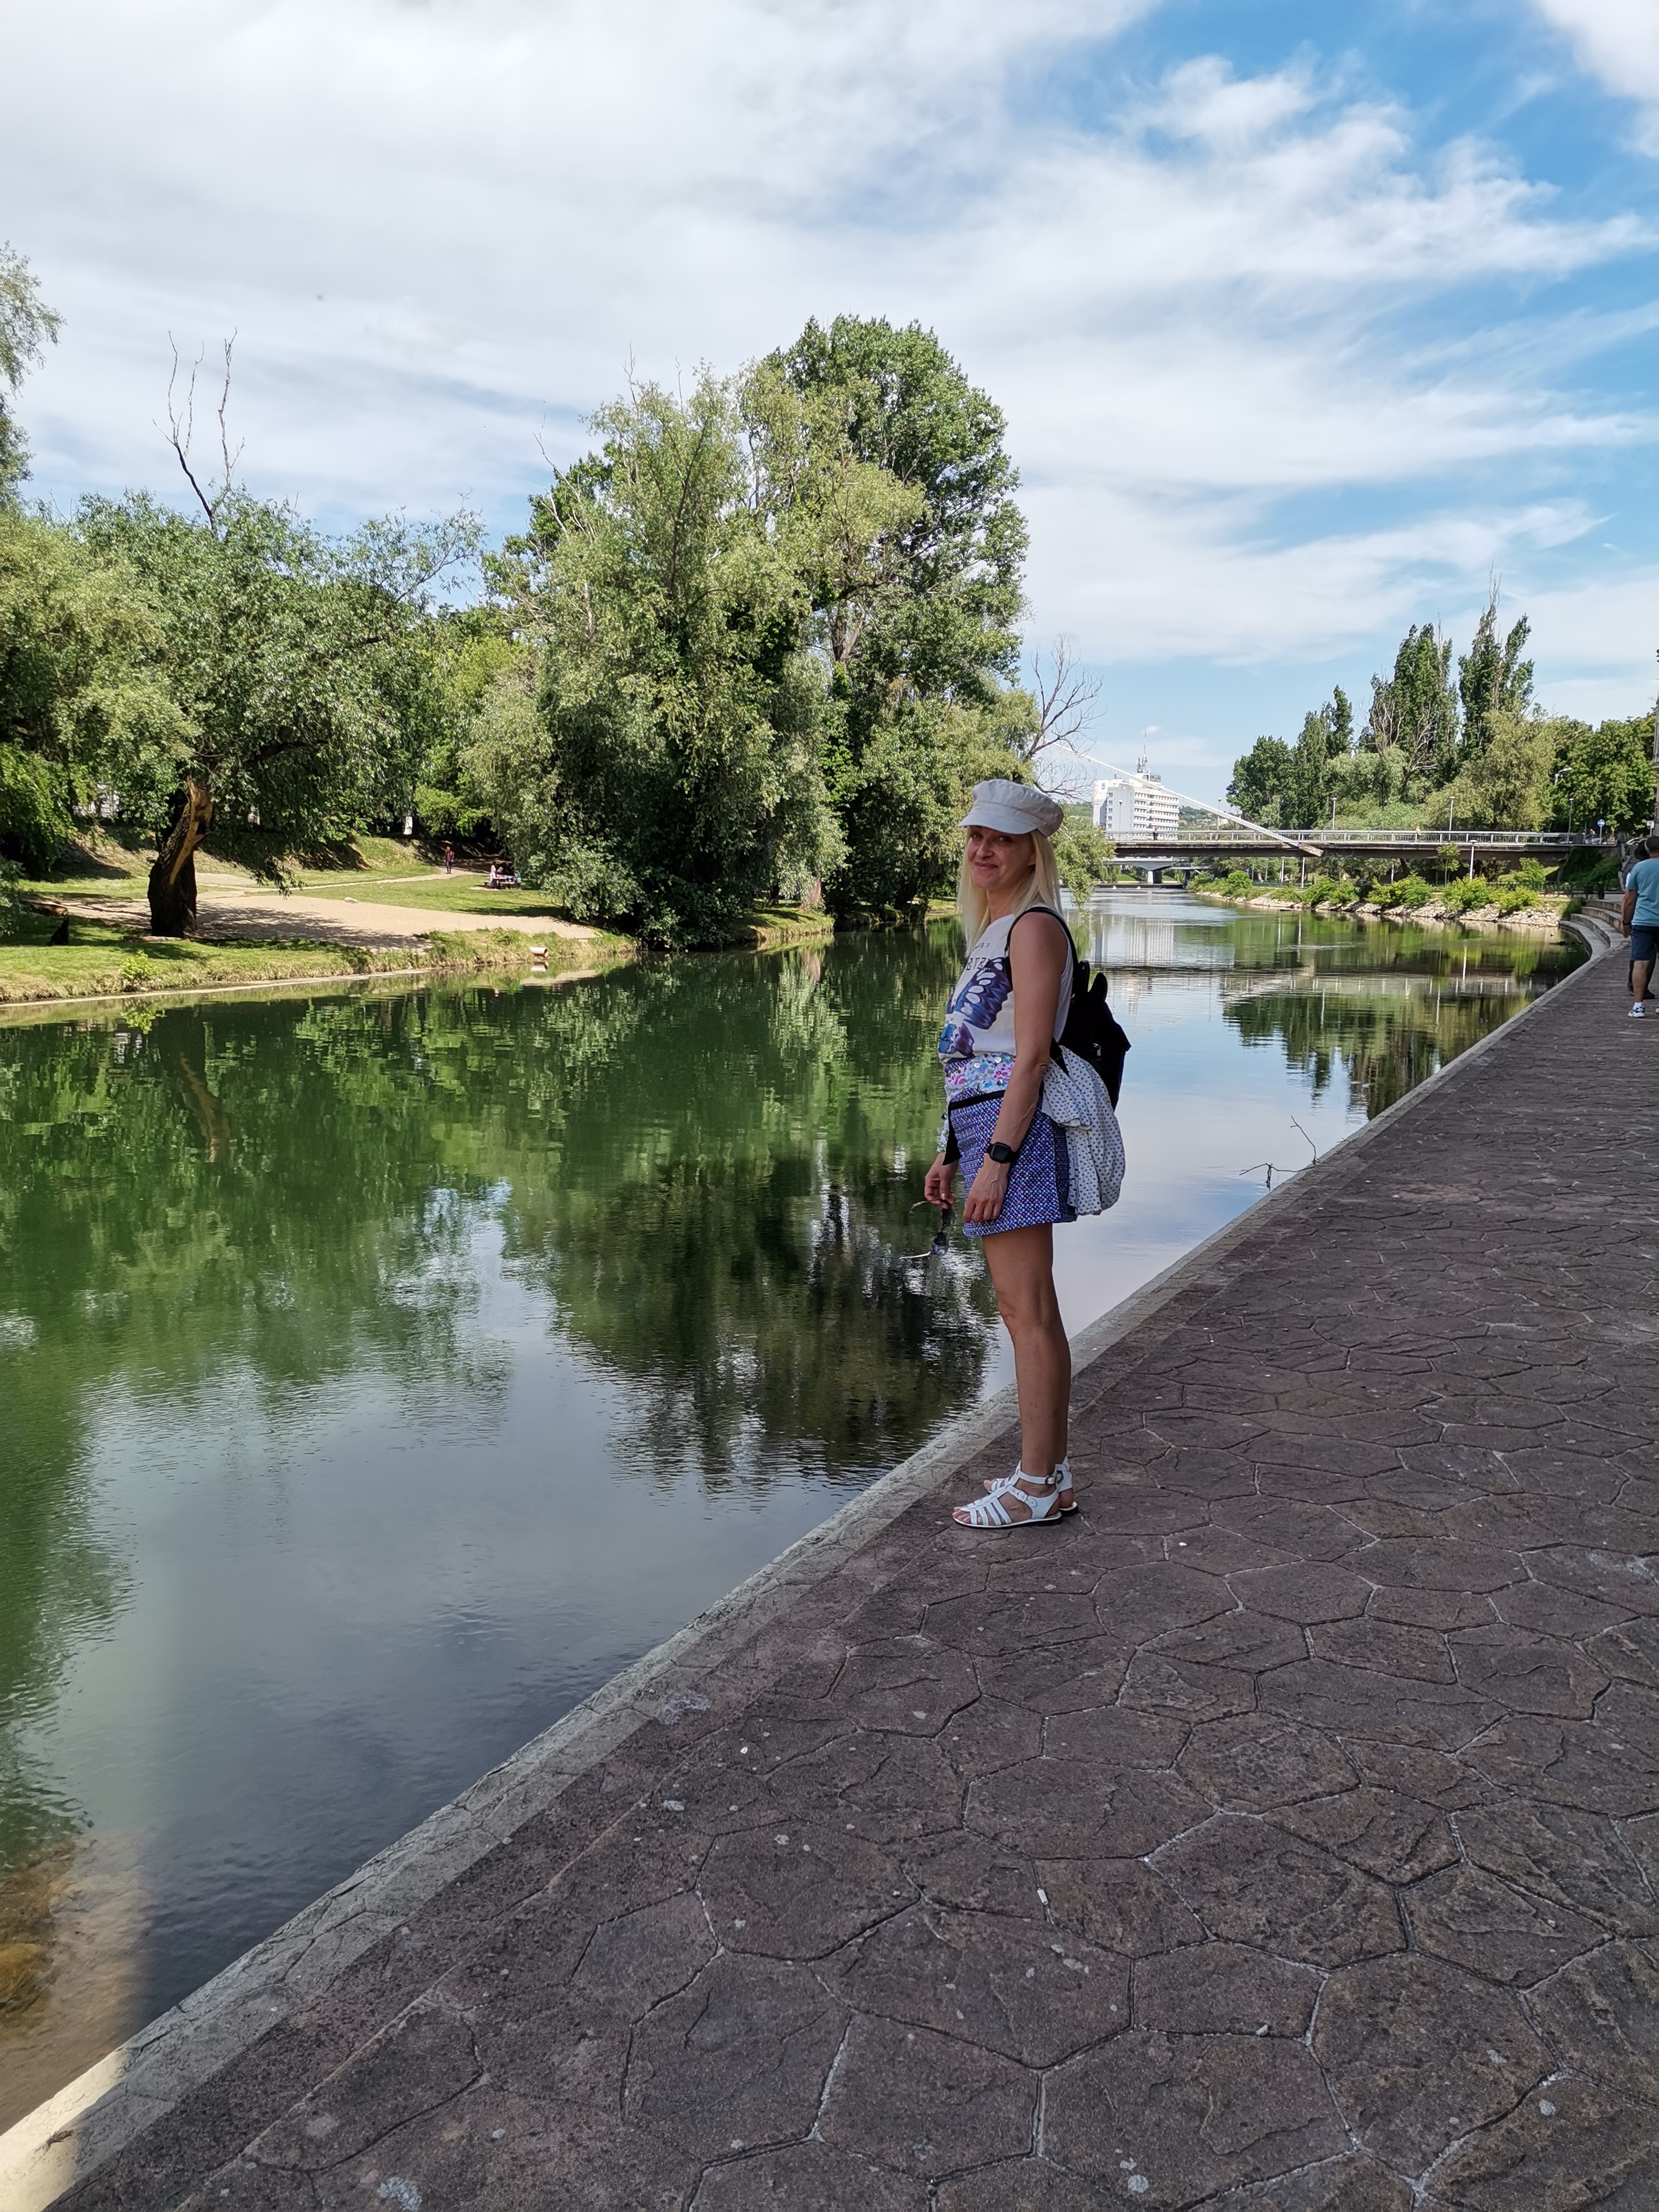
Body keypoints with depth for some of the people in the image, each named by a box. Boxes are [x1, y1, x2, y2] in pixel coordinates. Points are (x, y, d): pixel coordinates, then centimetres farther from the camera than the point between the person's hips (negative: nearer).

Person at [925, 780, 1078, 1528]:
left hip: (1014, 1130, -10)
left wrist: (995, 1159, -20)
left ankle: (1038, 1488, 2)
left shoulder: (1034, 927, -9)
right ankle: (1049, 1470, 21)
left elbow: (1030, 1056, -16)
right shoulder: (994, 932, 20)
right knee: (1025, 1311, 13)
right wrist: (951, 1152, 21)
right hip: (985, 1127, 10)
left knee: (1028, 1312, -5)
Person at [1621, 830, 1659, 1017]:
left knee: (1640, 963, -4)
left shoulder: (1639, 868, 3)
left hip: (1642, 922, -1)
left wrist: (1626, 921, 15)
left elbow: (1629, 900, 5)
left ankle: (1638, 1006, -10)